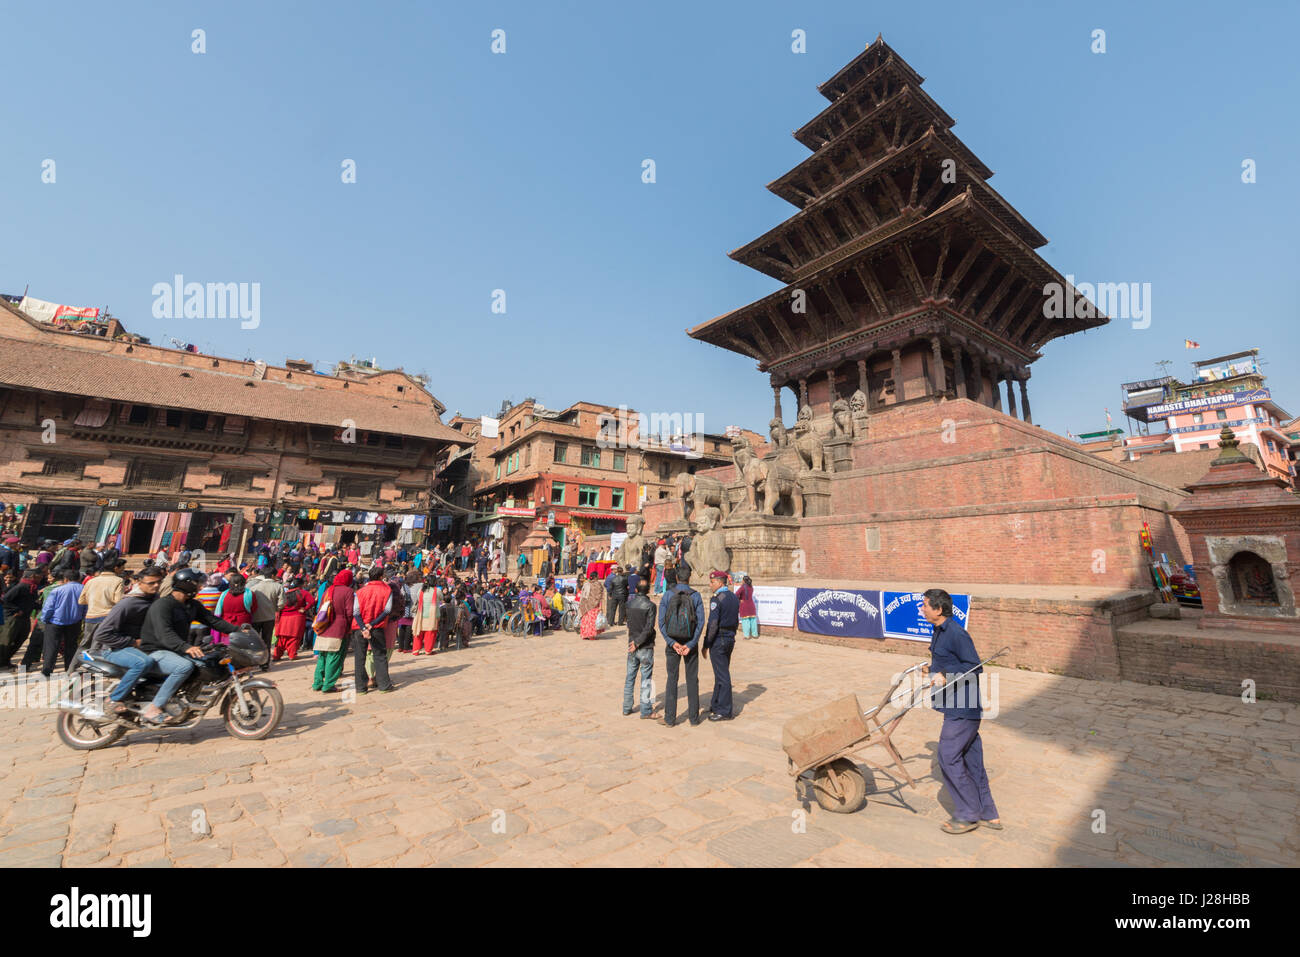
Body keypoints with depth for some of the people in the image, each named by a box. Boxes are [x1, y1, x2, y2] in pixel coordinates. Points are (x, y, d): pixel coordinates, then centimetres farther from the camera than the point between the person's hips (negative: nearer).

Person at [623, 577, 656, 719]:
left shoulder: (630, 602, 1)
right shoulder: (650, 605, -14)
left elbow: (629, 624, 9)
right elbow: (649, 628, -18)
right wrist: (638, 642, -13)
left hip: (632, 645, 5)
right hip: (646, 648, -5)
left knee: (630, 678, 15)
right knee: (646, 679, 4)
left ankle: (627, 708, 23)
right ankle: (646, 711, 9)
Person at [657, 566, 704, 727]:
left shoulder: (667, 595, -4)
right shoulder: (696, 596, -4)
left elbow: (661, 622, -8)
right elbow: (701, 622, -10)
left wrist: (672, 643, -10)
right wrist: (690, 644, -11)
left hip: (673, 643, 0)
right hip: (690, 642, 0)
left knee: (672, 679, 9)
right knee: (692, 680, 11)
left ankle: (670, 718, 13)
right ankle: (694, 718, 16)